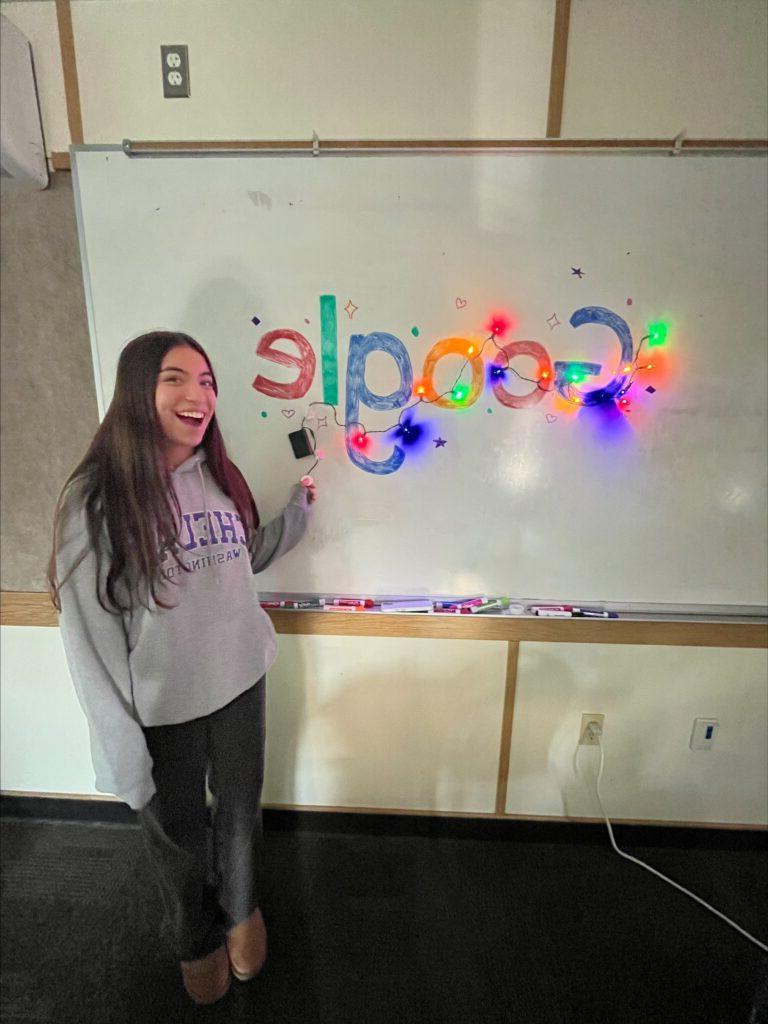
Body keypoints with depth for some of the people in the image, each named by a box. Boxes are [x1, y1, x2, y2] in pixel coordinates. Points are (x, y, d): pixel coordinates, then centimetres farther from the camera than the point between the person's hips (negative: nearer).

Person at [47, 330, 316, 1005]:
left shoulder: (221, 477, -2)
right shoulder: (97, 498, -18)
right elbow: (88, 635, -16)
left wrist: (300, 506, 2)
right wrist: (123, 753, -14)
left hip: (240, 684, 4)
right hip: (162, 709, -4)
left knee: (240, 815, 25)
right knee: (179, 836, 21)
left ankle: (242, 910, 57)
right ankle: (194, 940, 55)